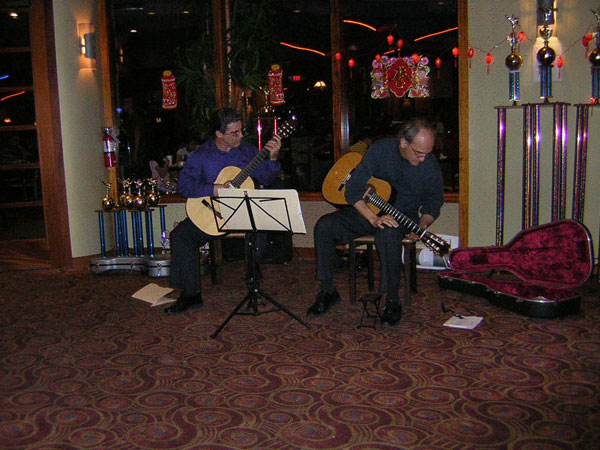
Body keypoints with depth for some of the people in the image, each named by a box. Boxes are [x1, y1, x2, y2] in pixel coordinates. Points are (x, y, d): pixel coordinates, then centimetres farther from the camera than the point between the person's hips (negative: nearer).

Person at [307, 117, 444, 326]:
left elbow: (432, 205, 3)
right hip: (366, 210, 2)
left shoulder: (431, 167, -11)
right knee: (324, 226, -20)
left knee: (388, 234, -39)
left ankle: (393, 301, -22)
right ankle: (328, 291, -5)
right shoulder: (381, 149, -14)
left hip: (402, 214, -2)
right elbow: (353, 190, -15)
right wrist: (374, 218, -28)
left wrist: (421, 226, -19)